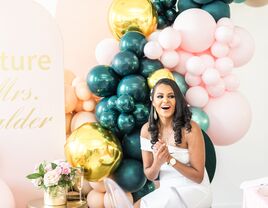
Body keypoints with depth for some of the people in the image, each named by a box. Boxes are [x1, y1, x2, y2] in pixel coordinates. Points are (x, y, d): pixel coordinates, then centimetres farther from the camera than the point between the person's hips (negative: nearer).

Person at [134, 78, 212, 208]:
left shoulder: (190, 129, -17)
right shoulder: (147, 130, -4)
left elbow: (198, 176, -13)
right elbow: (150, 176, 2)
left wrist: (170, 159, -25)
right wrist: (157, 163, -21)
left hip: (193, 191, -4)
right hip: (167, 191, 5)